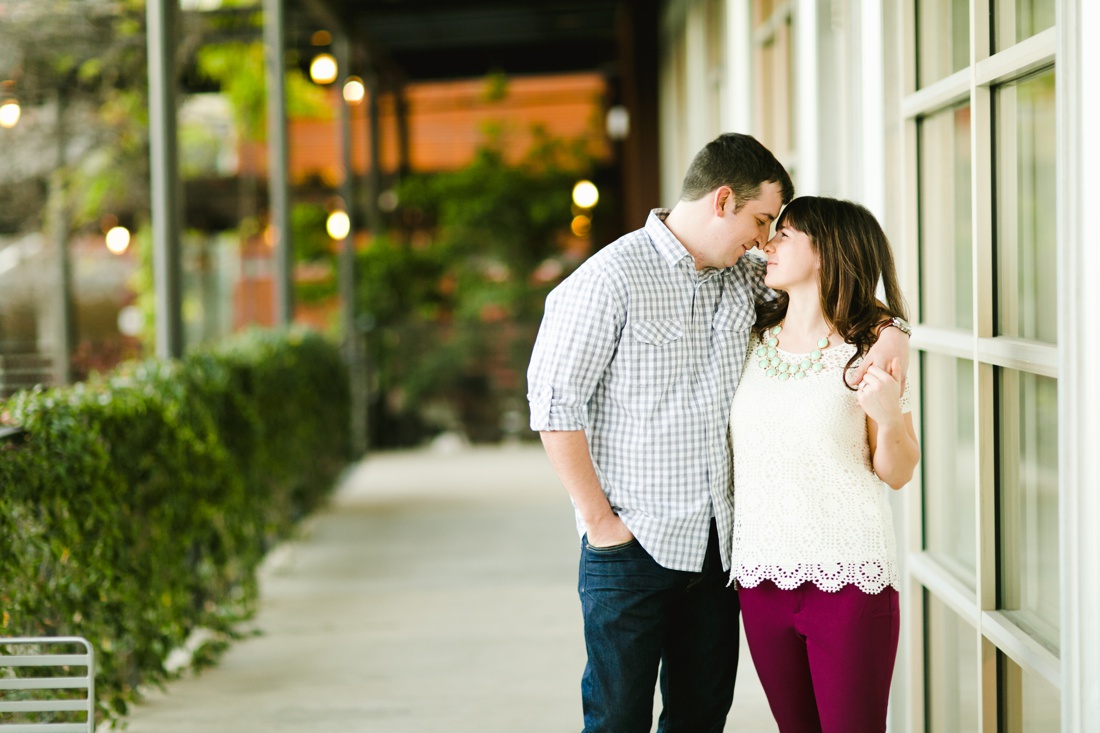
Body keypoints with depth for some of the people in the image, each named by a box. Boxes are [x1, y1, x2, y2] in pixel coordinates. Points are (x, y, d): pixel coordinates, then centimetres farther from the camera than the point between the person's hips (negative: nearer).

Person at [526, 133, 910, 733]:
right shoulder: (610, 279, -11)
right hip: (632, 546, -6)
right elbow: (554, 405, -12)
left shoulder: (743, 280, 9)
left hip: (717, 545, 6)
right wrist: (598, 519, -12)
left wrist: (890, 331, -6)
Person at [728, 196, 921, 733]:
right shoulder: (752, 340, 8)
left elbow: (898, 473, -1)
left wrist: (890, 416, -19)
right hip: (761, 577, 4)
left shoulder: (871, 347, -5)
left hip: (848, 577, -4)